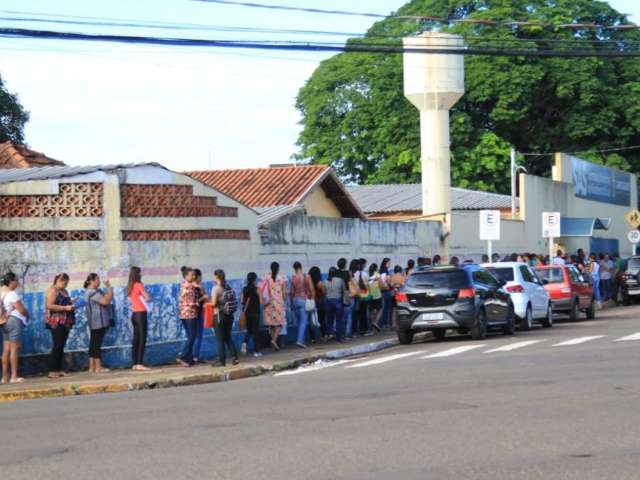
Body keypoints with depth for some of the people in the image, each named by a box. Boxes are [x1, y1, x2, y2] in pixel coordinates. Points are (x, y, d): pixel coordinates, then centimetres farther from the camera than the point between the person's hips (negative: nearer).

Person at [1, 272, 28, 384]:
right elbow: (21, 310, -13)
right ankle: (14, 376, -9)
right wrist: (27, 314, 8)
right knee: (14, 349, -7)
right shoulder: (12, 294, -14)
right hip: (14, 320, -9)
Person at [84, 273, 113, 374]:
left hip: (98, 322, 11)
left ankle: (92, 367, 9)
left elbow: (109, 297, 20)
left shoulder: (97, 291, 17)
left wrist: (108, 287, 7)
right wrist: (109, 288, -12)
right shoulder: (91, 292, -15)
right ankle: (98, 367, -9)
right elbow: (105, 301, -23)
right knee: (97, 343, -9)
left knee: (93, 343, 8)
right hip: (97, 321, -11)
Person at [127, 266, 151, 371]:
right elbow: (148, 298, -11)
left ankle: (135, 364, 11)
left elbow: (130, 300, 14)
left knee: (136, 339, 10)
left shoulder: (130, 286, 10)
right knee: (142, 339, -8)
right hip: (141, 314, -8)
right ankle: (139, 364, -13)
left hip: (134, 314, 8)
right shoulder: (139, 285, -12)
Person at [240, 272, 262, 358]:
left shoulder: (245, 289, 2)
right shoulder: (256, 289, -9)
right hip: (255, 312, -4)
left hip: (247, 312, 4)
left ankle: (245, 343, -9)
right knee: (255, 331, 5)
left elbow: (242, 301, 2)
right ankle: (256, 351, 8)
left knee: (249, 330, 18)